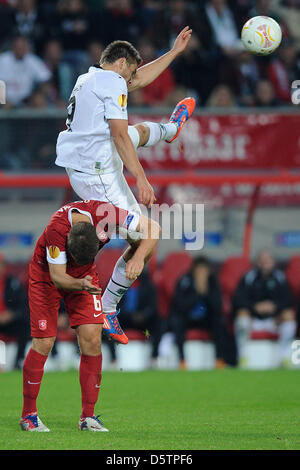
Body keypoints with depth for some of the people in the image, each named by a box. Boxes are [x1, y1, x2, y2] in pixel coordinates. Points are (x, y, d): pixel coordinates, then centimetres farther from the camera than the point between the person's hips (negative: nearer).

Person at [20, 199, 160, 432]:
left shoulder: (105, 214, -32)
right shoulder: (56, 231, -38)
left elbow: (153, 229, -24)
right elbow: (57, 277, -31)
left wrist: (138, 257, -40)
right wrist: (81, 285, -51)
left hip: (85, 275, 3)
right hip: (47, 275, -3)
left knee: (92, 339, -10)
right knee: (44, 343, -10)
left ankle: (88, 416, -3)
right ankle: (28, 414, 4)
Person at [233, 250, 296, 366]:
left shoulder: (279, 277, 4)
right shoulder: (249, 277, -2)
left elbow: (288, 299, -2)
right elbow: (238, 300, -9)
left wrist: (275, 305, -21)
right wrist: (255, 307, -23)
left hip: (274, 320, 1)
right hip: (252, 319, -1)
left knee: (289, 314, -27)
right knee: (242, 312, -32)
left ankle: (285, 357, -26)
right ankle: (242, 356, -31)